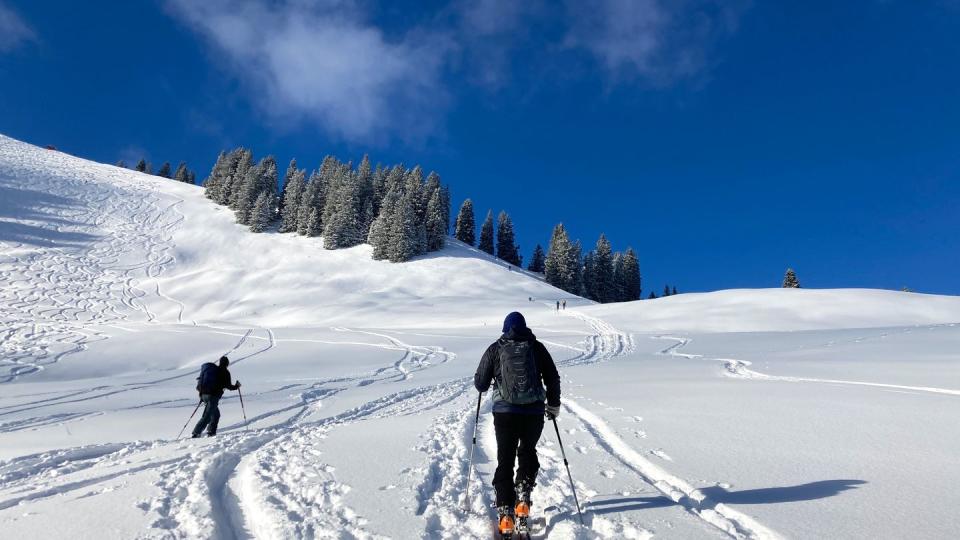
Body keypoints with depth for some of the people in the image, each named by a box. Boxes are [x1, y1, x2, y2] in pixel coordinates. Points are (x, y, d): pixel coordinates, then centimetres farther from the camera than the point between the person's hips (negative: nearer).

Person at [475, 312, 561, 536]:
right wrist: (553, 404, 21)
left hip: (504, 412, -1)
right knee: (528, 452, 24)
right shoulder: (537, 347, 4)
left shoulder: (495, 349, 2)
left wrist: (489, 382, 26)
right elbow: (553, 380, 8)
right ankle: (523, 498, 12)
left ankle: (506, 513, 5)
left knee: (505, 460, 11)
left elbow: (480, 383, 3)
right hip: (534, 412, 1)